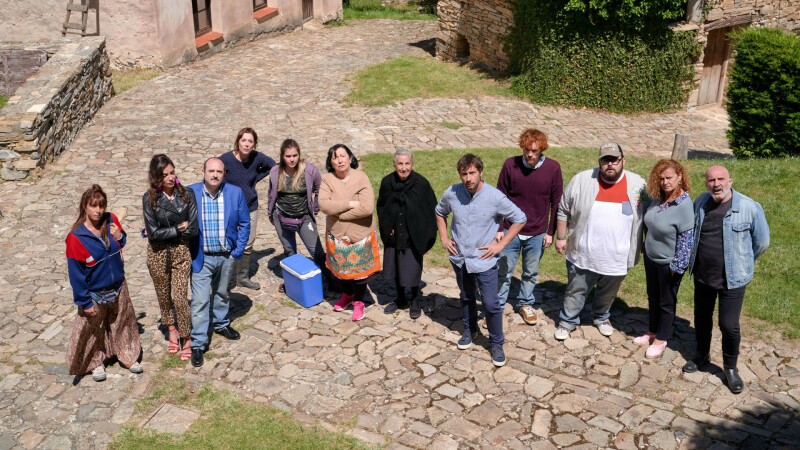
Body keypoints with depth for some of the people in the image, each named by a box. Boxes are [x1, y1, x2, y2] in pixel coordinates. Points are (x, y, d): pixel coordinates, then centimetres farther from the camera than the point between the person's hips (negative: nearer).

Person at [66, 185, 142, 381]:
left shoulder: (111, 221, -9)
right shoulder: (76, 237, -21)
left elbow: (123, 245, 10)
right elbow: (75, 272, -15)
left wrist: (120, 237, -15)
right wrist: (84, 302, -13)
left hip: (118, 287, 4)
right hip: (95, 293, -4)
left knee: (123, 322, 19)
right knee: (93, 330, 12)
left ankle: (128, 356, 39)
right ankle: (95, 362, 37)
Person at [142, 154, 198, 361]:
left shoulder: (185, 195, -10)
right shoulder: (149, 199, -11)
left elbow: (192, 230, -13)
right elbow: (153, 232, -16)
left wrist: (164, 232, -12)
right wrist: (178, 228, -13)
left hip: (180, 252, -1)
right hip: (157, 253, 1)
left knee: (180, 297, -1)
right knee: (164, 295, 17)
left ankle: (186, 338, 17)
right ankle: (171, 329, 40)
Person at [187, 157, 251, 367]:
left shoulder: (235, 193, -6)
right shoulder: (190, 193, -11)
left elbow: (244, 224, 0)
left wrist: (238, 251, -4)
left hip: (226, 256, 2)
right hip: (201, 258, -2)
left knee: (221, 293, 22)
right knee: (200, 300, -2)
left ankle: (220, 323, 45)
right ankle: (198, 343, 9)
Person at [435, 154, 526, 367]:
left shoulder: (495, 197, -18)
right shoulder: (452, 193, -8)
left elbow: (520, 219, -7)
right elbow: (440, 212, 14)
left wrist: (500, 244, -11)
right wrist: (444, 238, 4)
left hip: (484, 261, -3)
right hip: (460, 258, 4)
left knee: (491, 304, -1)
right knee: (466, 298, 22)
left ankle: (497, 344, 18)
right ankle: (469, 330, 45)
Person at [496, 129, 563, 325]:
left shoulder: (553, 168, -8)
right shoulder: (510, 165, -9)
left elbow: (556, 203, 1)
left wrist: (550, 232, 1)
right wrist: (499, 228, -2)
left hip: (537, 234, 1)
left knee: (531, 273, 17)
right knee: (503, 273, 8)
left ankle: (525, 304, 38)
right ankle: (497, 308, 25)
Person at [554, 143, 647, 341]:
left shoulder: (638, 185, -5)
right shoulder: (581, 180, -9)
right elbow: (564, 211, 0)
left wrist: (645, 244, 8)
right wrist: (561, 237, 0)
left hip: (617, 258, 1)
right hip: (584, 255, -1)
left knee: (607, 293, 21)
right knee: (576, 292, 12)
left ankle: (601, 317, 47)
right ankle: (568, 321, 34)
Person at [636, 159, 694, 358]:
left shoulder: (685, 206, -24)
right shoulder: (657, 198, -4)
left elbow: (686, 239, -22)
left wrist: (676, 266, -19)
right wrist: (645, 244, 17)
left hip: (668, 263, -7)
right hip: (650, 258, 7)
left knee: (666, 303, 11)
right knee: (653, 297, 22)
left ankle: (661, 340, 28)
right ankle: (652, 332, 41)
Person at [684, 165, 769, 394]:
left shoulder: (749, 207, -16)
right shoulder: (700, 203, -3)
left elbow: (762, 241, -2)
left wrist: (743, 262, 9)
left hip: (732, 278, -4)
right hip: (702, 274, 4)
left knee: (729, 325, -1)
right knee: (702, 318, 19)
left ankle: (730, 367, 23)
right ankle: (702, 355, 42)